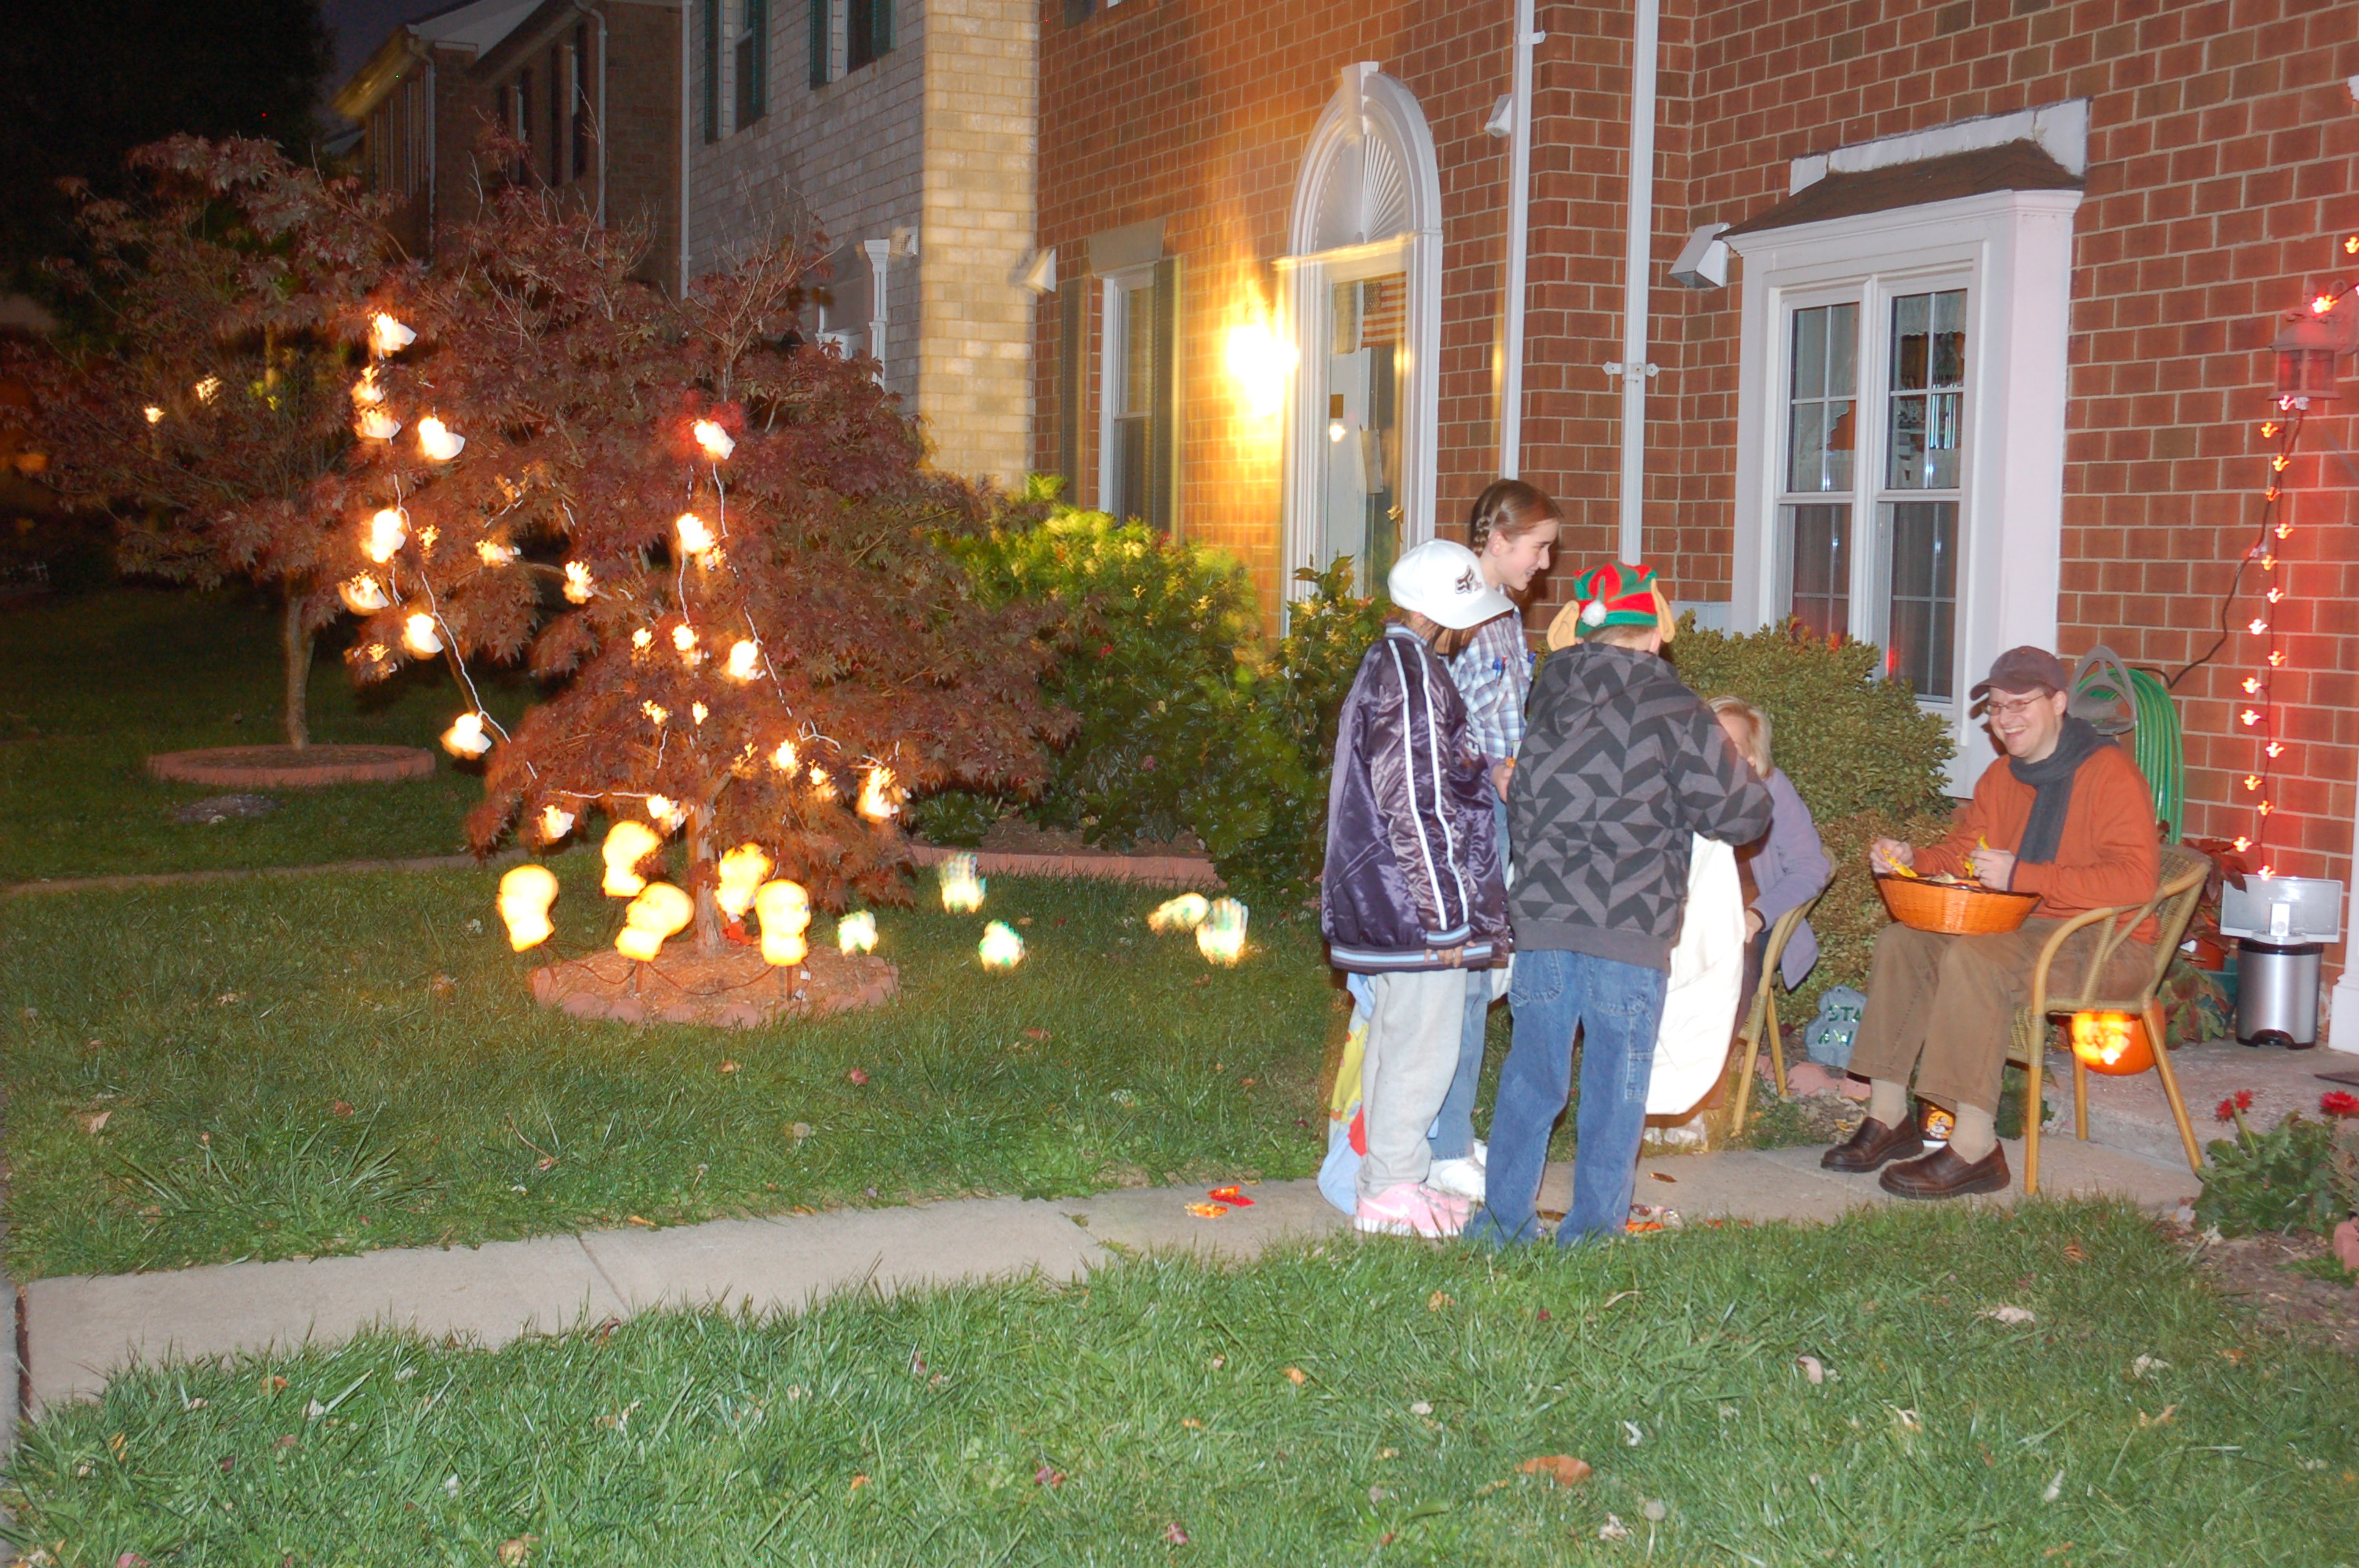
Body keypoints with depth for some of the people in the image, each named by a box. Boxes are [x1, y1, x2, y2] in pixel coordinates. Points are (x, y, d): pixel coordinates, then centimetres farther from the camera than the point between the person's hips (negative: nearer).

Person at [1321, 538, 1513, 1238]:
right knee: (1423, 1047, -3)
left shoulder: (1387, 664, 14)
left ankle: (1393, 1182, 25)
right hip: (1418, 906, -11)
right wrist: (1447, 917, -19)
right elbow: (1417, 810, -21)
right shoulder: (1414, 679, -18)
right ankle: (1392, 1193, 5)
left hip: (1382, 903, 11)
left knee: (1395, 1038, 16)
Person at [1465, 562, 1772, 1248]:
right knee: (1616, 1086, 7)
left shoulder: (1549, 696, 8)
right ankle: (1592, 1229, 12)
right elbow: (1743, 813, -1)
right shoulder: (1672, 710, -6)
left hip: (1540, 917, 4)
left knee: (1530, 1074, 14)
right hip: (1630, 932, -4)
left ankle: (1504, 1217, 20)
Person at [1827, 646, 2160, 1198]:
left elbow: (2135, 881, -25)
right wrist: (1911, 860, -3)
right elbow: (1961, 851, 21)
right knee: (1899, 941, -6)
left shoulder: (2110, 773, -14)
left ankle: (1975, 1147, -29)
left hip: (2106, 942, -9)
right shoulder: (2001, 778, 12)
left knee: (1972, 957, -32)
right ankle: (1888, 1118, -4)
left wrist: (2020, 875, -26)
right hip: (2023, 927, 9)